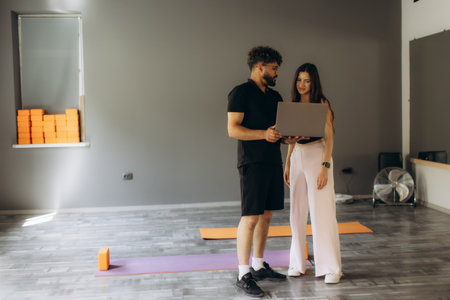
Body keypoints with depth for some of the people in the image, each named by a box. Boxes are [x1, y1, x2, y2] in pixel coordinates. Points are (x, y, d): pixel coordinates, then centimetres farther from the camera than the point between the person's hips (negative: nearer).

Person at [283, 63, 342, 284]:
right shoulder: (294, 105, 13)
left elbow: (329, 137, -9)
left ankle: (331, 267, 2)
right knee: (297, 212, 8)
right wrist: (287, 164, 14)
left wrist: (325, 166, -16)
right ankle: (297, 263, 19)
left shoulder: (321, 103, -5)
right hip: (297, 158, 6)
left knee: (322, 212, -6)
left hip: (317, 156, -6)